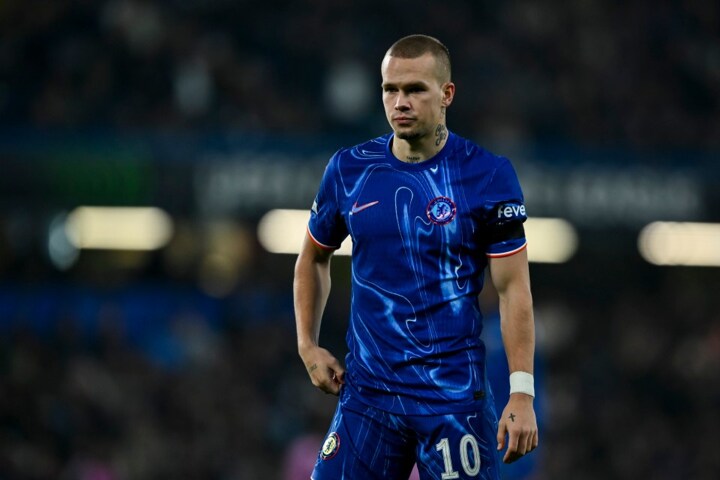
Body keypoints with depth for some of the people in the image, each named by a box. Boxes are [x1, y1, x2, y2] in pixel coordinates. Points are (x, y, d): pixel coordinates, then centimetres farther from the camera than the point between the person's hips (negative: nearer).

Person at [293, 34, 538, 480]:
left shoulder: (488, 175, -5)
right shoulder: (349, 170, 4)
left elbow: (513, 288, -5)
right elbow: (314, 258, 22)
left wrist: (522, 394, -11)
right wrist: (308, 345, 12)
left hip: (456, 398, -3)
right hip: (368, 390, 3)